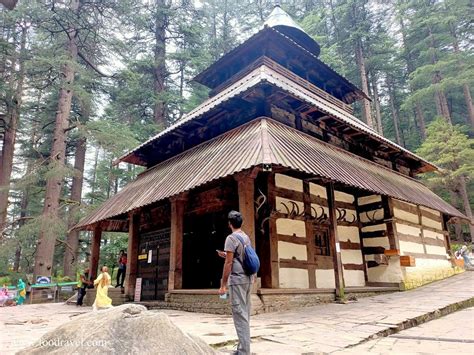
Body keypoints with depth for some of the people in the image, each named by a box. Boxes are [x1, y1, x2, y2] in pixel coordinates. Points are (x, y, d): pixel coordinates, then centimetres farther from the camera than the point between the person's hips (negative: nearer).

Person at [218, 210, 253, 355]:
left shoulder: (231, 238, -11)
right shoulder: (246, 237, 15)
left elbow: (229, 263, -15)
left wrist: (223, 285, -12)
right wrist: (226, 255, 28)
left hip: (237, 279, -9)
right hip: (247, 278, 9)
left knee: (240, 315, -6)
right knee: (245, 314, 14)